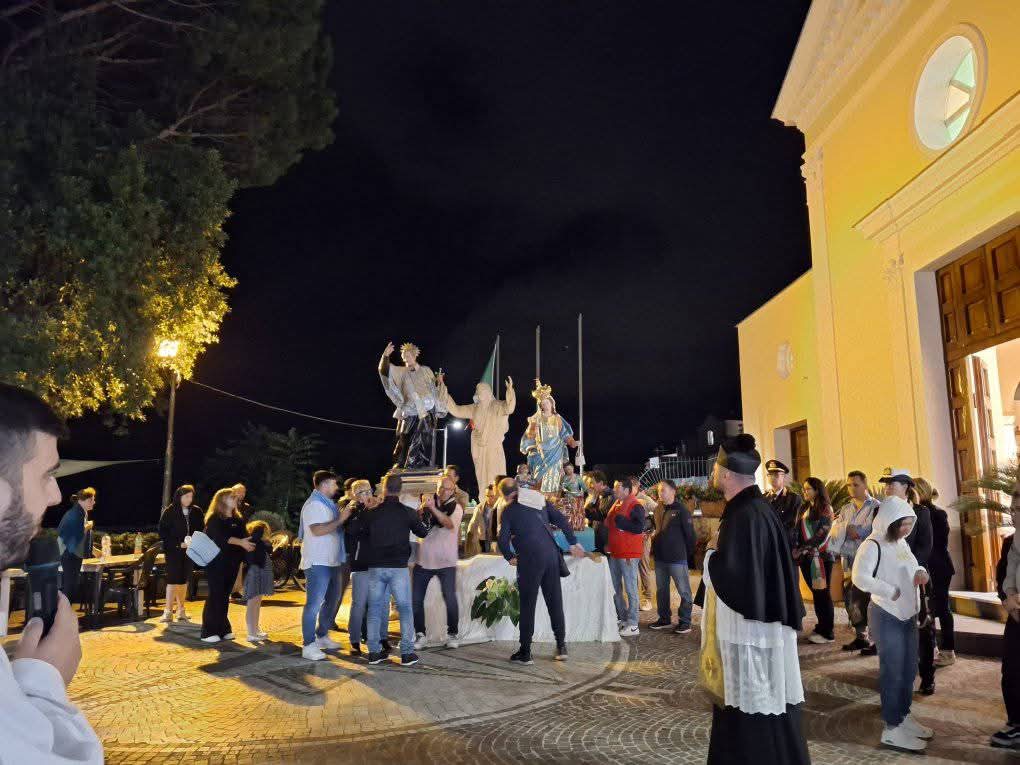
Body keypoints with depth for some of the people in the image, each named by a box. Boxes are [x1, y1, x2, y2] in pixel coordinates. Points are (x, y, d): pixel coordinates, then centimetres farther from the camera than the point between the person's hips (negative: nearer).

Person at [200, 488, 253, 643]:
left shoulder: (237, 520, 15)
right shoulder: (214, 519, -6)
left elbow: (245, 536, 8)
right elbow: (221, 537, -21)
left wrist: (249, 545, -12)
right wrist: (240, 542, -30)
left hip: (232, 564, 6)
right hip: (216, 563, -6)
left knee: (225, 597, 10)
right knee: (215, 596, -6)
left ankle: (223, 630, 16)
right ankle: (209, 632, -1)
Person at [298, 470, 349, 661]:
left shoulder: (327, 504, 18)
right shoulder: (314, 504, -12)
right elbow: (317, 530, -25)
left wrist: (344, 516, 11)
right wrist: (340, 519, -20)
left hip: (331, 562, 10)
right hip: (317, 563, -10)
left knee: (331, 600, 18)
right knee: (314, 604, -6)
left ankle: (322, 636, 30)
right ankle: (308, 645, -1)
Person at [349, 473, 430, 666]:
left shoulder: (372, 512, 1)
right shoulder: (408, 512, -4)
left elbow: (354, 528, 8)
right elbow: (423, 532, 8)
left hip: (375, 567, 2)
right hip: (399, 567, -2)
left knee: (374, 609, 12)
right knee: (405, 609, 6)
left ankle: (374, 652, 15)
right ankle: (407, 653, 5)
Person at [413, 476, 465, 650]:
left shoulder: (456, 507, -2)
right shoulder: (429, 501, 5)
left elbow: (450, 524, -21)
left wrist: (432, 508, -31)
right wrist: (423, 508, -21)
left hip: (446, 562, -3)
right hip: (423, 559, 3)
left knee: (450, 599, -3)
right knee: (416, 599, 4)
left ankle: (453, 634, 15)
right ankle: (419, 634, 18)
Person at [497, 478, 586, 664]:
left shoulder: (509, 511, -1)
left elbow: (503, 541, -6)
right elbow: (562, 520, 7)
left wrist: (510, 557, 12)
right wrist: (573, 543, 11)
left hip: (529, 561, -4)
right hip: (551, 555, 5)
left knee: (527, 606, 4)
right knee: (555, 603, 14)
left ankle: (525, 653, 10)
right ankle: (561, 647, 21)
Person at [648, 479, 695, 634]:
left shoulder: (681, 511, -9)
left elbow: (690, 534, -8)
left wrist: (689, 555, -4)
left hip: (677, 559, -7)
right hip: (660, 558, 7)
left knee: (684, 591, 2)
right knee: (661, 590, 14)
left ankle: (685, 621, 9)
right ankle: (664, 619, 25)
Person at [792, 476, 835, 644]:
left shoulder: (825, 508, -6)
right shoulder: (805, 508, 12)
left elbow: (821, 535, -13)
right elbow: (799, 530, 12)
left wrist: (801, 549, -16)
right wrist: (797, 549, -2)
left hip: (821, 557, -5)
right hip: (806, 557, 6)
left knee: (822, 593, 0)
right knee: (815, 593, 10)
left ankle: (827, 632, 8)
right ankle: (821, 626, 19)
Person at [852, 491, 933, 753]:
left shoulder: (902, 542, 8)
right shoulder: (873, 545, -19)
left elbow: (911, 566, 22)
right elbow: (860, 577, -29)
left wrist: (920, 571, 0)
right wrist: (892, 591, -24)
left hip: (908, 614, 8)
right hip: (886, 616, -8)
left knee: (909, 669, 17)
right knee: (893, 672, -1)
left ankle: (904, 717, 33)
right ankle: (892, 729, 10)